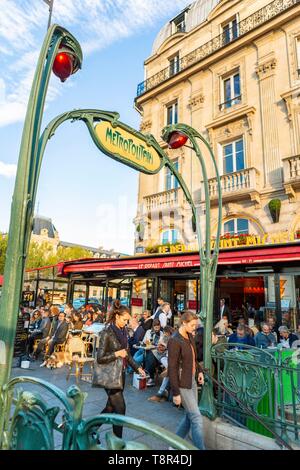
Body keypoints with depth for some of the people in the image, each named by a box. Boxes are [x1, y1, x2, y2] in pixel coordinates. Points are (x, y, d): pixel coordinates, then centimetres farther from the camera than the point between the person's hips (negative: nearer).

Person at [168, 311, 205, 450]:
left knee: (190, 416, 17)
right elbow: (172, 369, -20)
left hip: (192, 380, 8)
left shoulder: (190, 336, 2)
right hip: (182, 384, -8)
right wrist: (176, 393, -18)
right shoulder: (174, 341, -23)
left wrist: (199, 370, 4)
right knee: (197, 418, 0)